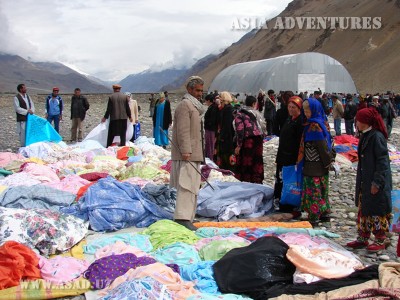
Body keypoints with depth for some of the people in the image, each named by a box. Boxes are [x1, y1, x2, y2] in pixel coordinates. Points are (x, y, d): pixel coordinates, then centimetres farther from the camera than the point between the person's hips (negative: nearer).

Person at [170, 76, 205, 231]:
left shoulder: (194, 106, 22)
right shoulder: (185, 105, -11)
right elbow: (183, 131, -20)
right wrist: (185, 151, -25)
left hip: (193, 154, 10)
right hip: (186, 155, -10)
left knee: (192, 187, 13)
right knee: (186, 185, -14)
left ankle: (188, 217, 19)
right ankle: (183, 218, -16)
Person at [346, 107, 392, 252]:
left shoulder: (377, 137, -19)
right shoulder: (365, 136, 10)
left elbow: (382, 161, -20)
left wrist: (377, 182, -21)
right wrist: (361, 182, 18)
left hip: (376, 183, -9)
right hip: (365, 183, 9)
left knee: (377, 212, 3)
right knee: (363, 210, 15)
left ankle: (380, 241, 16)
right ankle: (362, 238, 26)